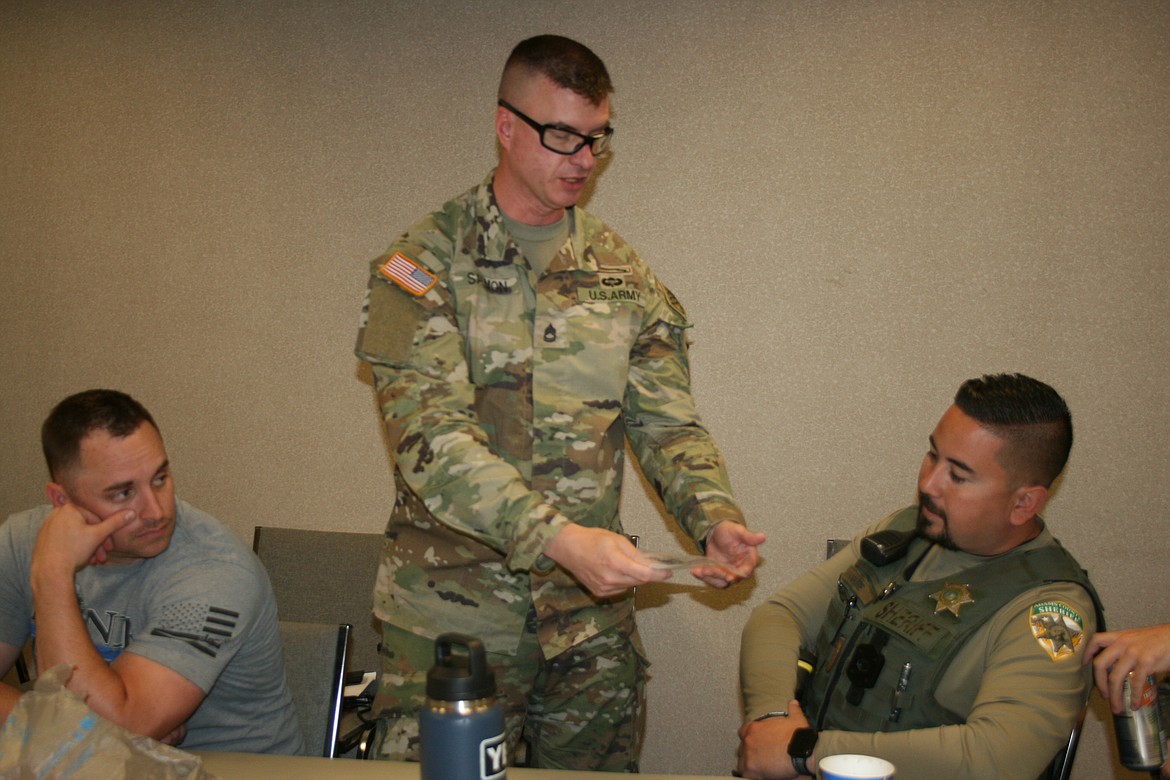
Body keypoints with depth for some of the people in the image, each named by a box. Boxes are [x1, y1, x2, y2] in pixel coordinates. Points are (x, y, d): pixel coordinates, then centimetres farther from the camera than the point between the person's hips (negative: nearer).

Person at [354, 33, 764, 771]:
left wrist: (716, 517, -15)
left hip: (591, 616, 4)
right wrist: (558, 537, -31)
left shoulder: (623, 272, 7)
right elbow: (431, 437, -19)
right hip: (451, 607, -3)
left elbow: (667, 422, 5)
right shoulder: (424, 265, -7)